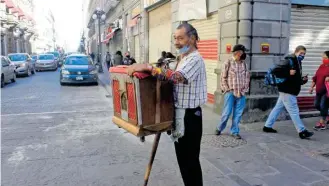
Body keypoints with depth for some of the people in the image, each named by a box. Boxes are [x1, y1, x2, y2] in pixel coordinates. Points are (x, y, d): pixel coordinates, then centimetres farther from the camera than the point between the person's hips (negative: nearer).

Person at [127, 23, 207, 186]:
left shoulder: (195, 59, -17)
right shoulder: (184, 58, 15)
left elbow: (177, 77, -35)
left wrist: (148, 67, -37)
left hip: (189, 115, -10)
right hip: (179, 113, 10)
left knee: (190, 160, 1)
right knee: (182, 157, 19)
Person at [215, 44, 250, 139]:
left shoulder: (244, 63, 9)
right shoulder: (228, 62, -3)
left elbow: (247, 77, 12)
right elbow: (223, 77, -3)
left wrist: (245, 89, 2)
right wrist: (227, 89, -8)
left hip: (241, 93, 4)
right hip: (230, 92, -4)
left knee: (238, 113, 6)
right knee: (227, 112, -1)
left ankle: (235, 131, 18)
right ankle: (219, 128, 20)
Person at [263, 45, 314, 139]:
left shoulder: (297, 63, 17)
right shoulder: (289, 61, -13)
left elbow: (296, 79, 24)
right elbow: (275, 71, -24)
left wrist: (303, 80, 5)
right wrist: (288, 73, -26)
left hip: (288, 91, 10)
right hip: (287, 91, -10)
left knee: (277, 108, 13)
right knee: (294, 111, -3)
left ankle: (267, 126, 20)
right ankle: (302, 131, 4)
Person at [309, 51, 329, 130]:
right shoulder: (321, 66, 11)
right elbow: (315, 77, 14)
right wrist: (312, 87, 11)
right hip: (319, 90, 8)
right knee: (317, 105, 13)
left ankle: (322, 123, 3)